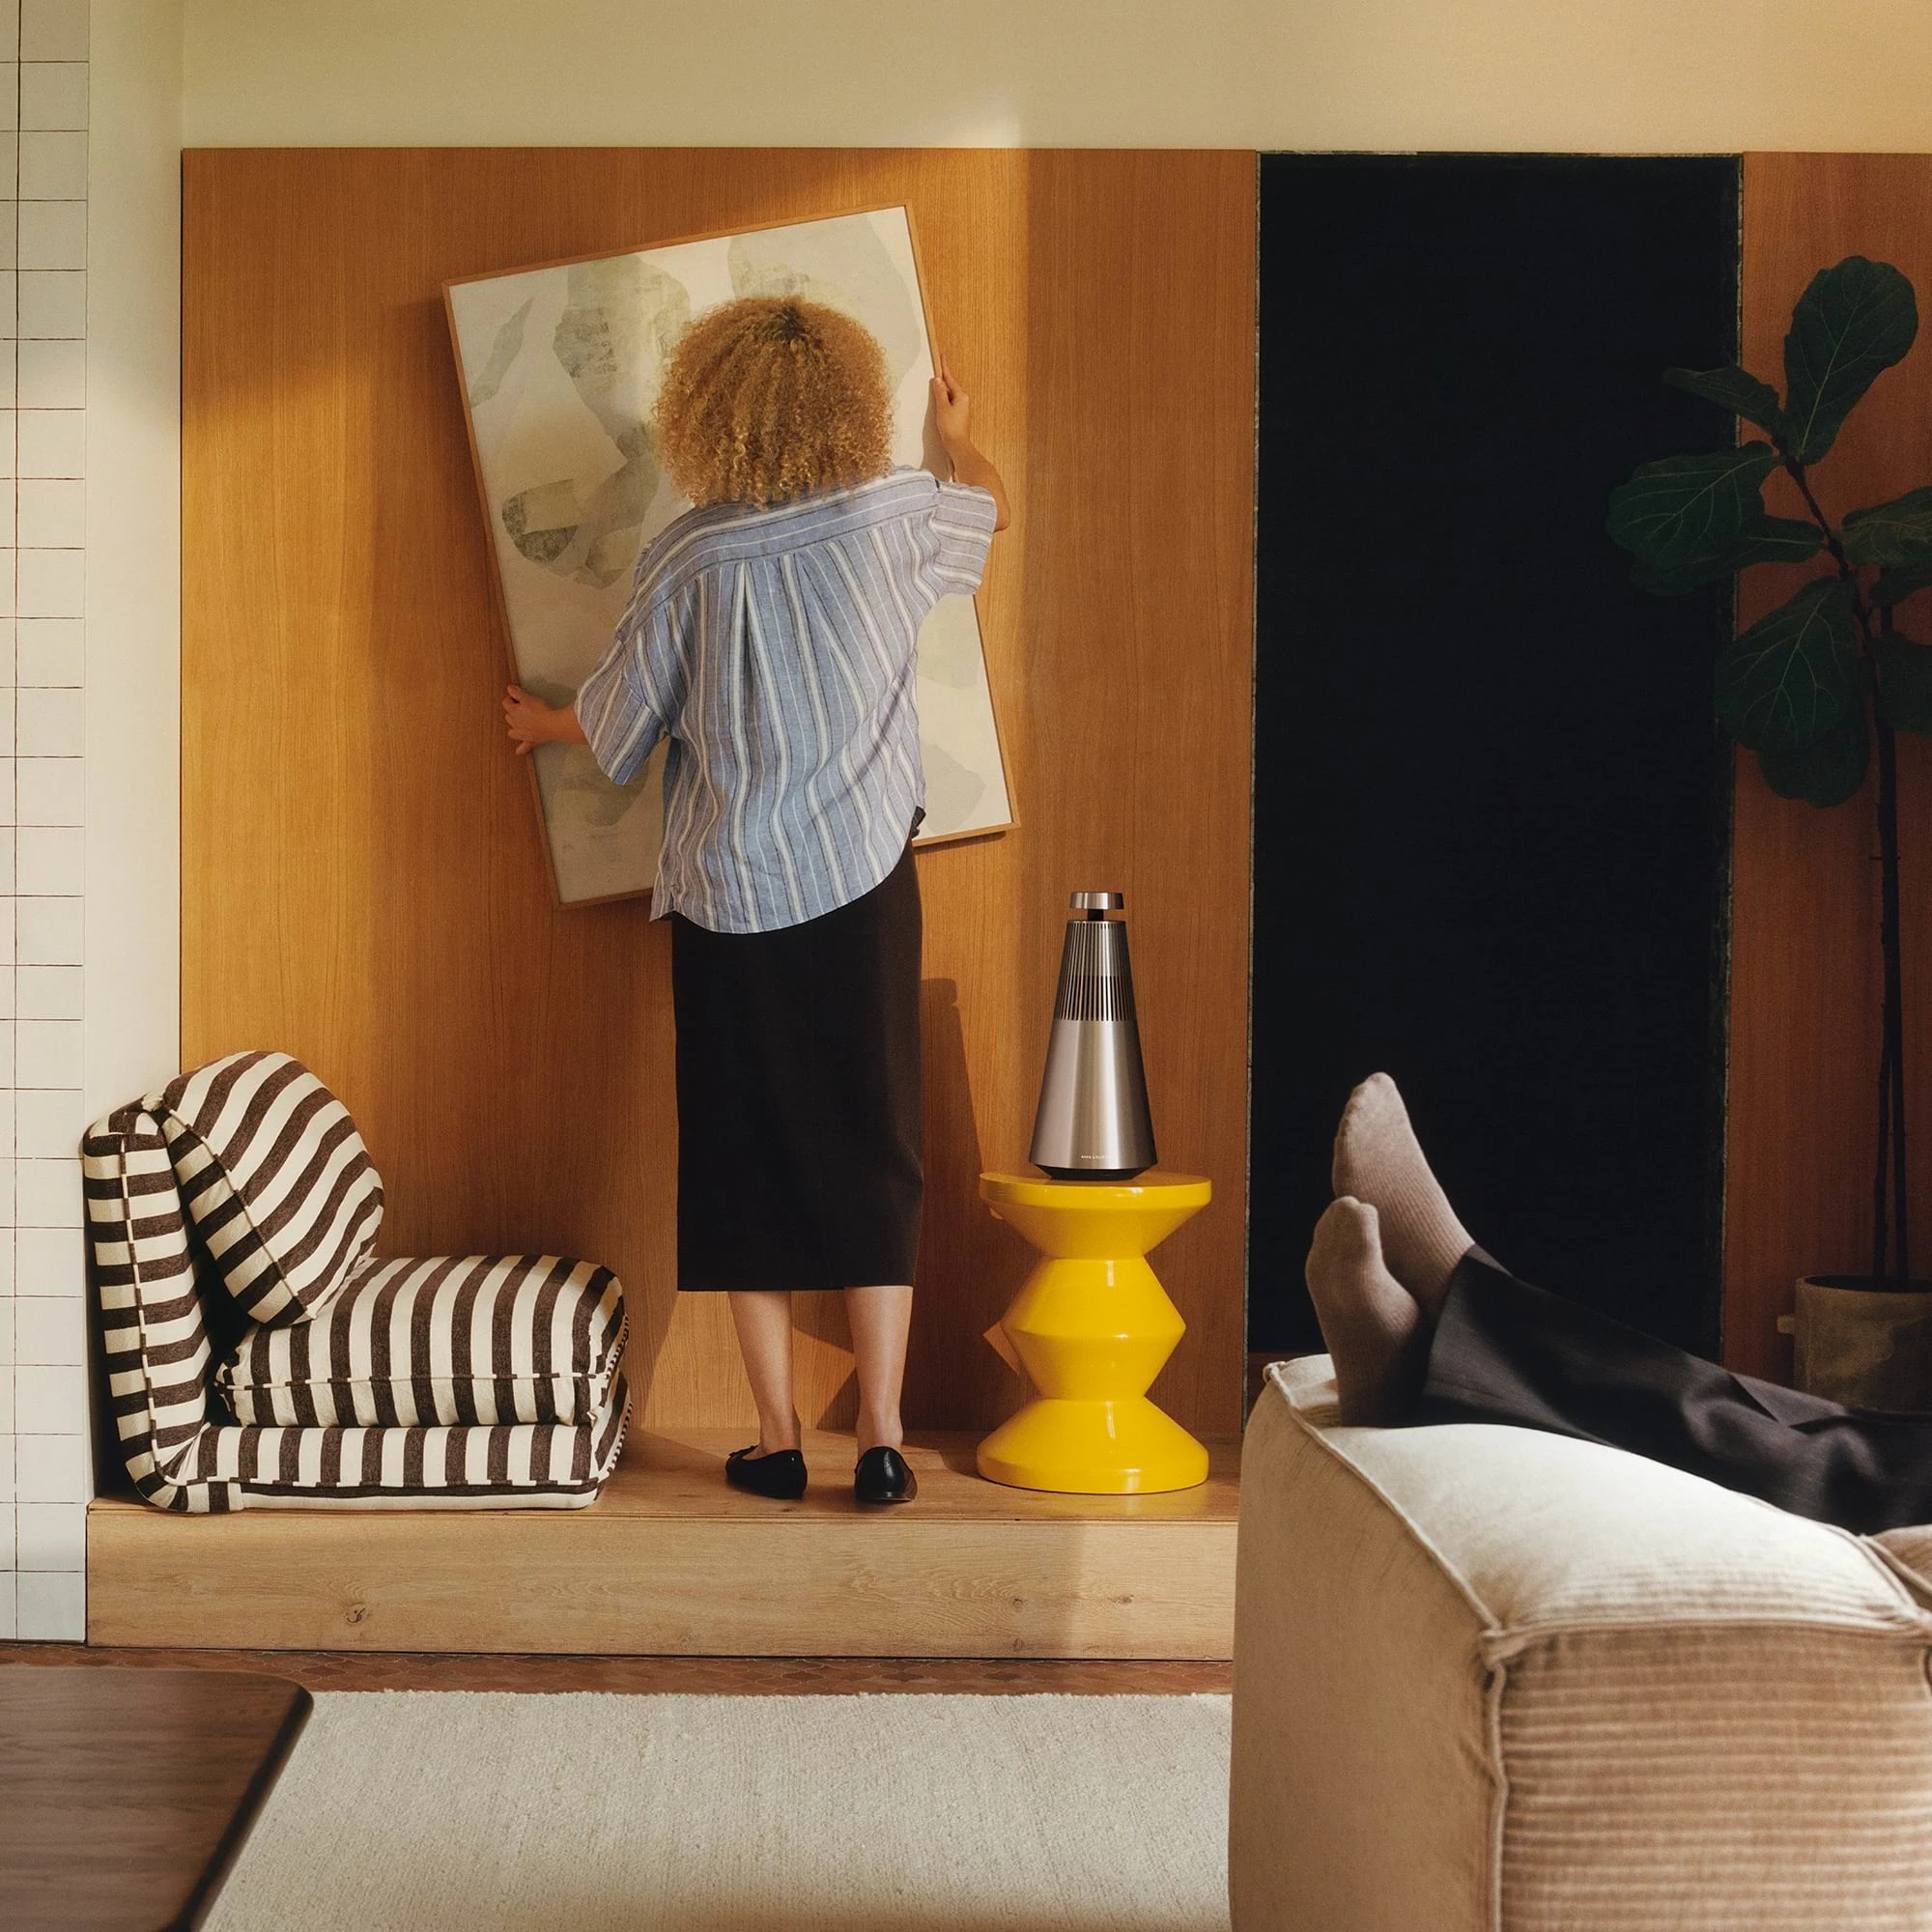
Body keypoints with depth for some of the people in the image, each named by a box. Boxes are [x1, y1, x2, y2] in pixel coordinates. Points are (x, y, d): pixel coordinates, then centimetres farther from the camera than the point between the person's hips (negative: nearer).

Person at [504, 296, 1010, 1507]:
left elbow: (619, 723, 4)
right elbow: (994, 504, 22)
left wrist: (543, 725, 26)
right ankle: (882, 1439, 5)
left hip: (727, 896, -1)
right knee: (873, 1153, 6)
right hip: (862, 887, 1)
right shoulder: (894, 517, -2)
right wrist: (960, 437, 43)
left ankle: (780, 1440, 12)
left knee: (745, 1160, 8)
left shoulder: (691, 557, -5)